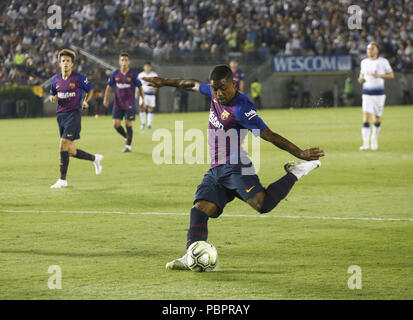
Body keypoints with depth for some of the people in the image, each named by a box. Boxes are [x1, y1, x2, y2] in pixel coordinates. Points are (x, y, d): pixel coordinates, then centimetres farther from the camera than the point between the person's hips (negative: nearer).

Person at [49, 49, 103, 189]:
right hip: (60, 115, 6)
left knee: (64, 144, -18)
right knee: (70, 151, 7)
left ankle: (62, 180, -13)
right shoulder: (56, 80, 9)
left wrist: (86, 101, -6)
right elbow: (52, 94, 22)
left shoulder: (79, 78, -4)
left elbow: (90, 89, 11)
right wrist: (53, 98, -1)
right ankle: (95, 158, 33)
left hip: (74, 114, -6)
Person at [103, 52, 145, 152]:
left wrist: (143, 100, -1)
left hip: (129, 105, -3)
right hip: (118, 104, 3)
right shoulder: (115, 74, 1)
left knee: (128, 124, -1)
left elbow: (140, 87, 0)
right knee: (115, 124, -3)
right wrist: (106, 98, 4)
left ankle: (128, 146, 13)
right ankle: (126, 137, 25)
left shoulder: (133, 75, -7)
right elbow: (109, 86, 11)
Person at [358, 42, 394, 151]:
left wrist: (379, 75, -15)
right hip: (367, 92, 2)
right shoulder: (364, 62, 10)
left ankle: (374, 139, 29)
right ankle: (366, 143, -16)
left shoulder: (383, 61, -1)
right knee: (366, 118, -11)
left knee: (377, 118, 7)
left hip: (379, 93, -2)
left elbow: (391, 75, 0)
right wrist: (361, 78, -2)